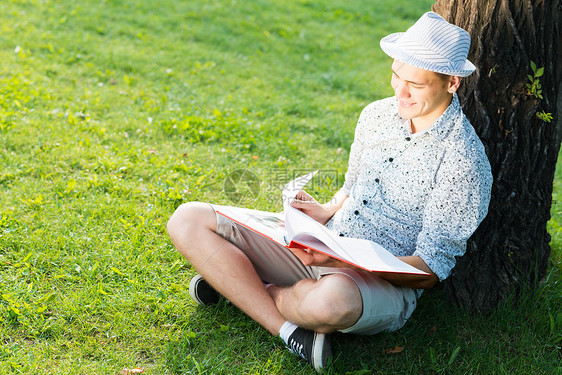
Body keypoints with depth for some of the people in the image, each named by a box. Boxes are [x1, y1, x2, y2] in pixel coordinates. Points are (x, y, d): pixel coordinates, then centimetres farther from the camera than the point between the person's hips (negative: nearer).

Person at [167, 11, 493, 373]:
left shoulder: (464, 161, -13)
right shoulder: (376, 115, 7)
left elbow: (428, 271, -14)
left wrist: (344, 260, -26)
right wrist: (329, 211, -3)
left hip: (384, 283, -5)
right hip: (319, 249, 6)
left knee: (331, 301, -44)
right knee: (188, 220, -7)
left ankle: (241, 287, -9)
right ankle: (288, 329, -16)